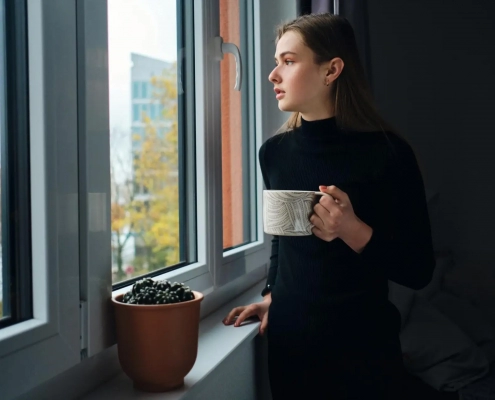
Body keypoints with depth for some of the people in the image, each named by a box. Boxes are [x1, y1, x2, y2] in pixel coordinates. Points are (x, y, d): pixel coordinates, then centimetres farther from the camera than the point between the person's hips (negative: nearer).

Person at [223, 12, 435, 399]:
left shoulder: (388, 152, -13)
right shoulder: (274, 151, 0)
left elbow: (419, 270, -11)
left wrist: (354, 231, -24)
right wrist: (271, 295, 11)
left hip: (362, 343, -4)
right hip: (287, 337, 4)